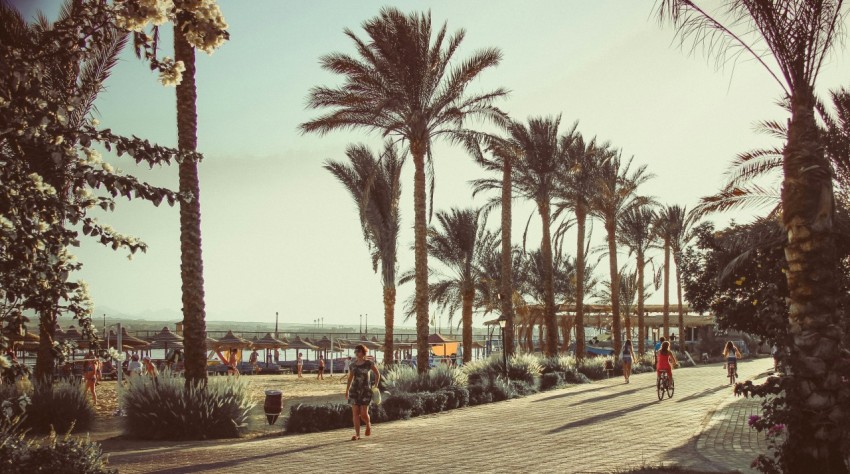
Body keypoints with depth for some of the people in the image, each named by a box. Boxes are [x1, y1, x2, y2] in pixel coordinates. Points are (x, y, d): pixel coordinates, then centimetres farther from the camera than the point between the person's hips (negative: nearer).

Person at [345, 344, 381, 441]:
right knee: (355, 413, -4)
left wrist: (375, 387, 3)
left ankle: (368, 425, 26)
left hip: (365, 390, -4)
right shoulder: (353, 364, 6)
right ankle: (357, 434, 2)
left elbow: (377, 374, 8)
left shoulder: (369, 363, -5)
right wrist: (347, 390, 16)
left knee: (364, 414, -7)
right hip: (354, 390, 4)